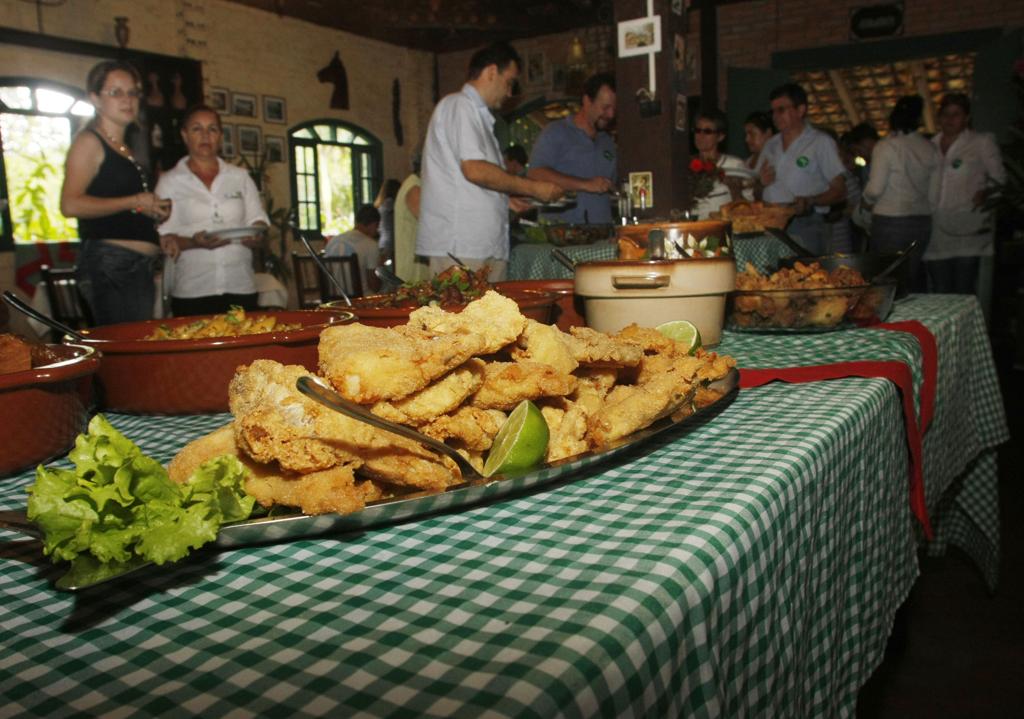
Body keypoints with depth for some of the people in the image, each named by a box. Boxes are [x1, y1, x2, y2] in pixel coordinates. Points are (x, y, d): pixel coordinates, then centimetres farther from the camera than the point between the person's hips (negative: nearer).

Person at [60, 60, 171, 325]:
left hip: (141, 266, 9)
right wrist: (136, 202, -11)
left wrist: (157, 211, 11)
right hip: (111, 263, -8)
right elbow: (70, 205, -15)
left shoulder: (126, 149, 23)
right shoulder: (89, 142, -1)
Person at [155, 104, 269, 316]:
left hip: (241, 286, 2)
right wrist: (194, 242, -17)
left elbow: (258, 220, 14)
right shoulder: (169, 182, 8)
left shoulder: (240, 177, 16)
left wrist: (255, 235, -9)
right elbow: (163, 239, 3)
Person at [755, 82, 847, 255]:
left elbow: (840, 191, -3)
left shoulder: (821, 142, 2)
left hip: (805, 228, -4)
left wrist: (810, 201, -21)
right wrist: (761, 182, 0)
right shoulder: (771, 145, 17)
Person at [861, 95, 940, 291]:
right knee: (913, 279, 11)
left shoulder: (885, 146, -10)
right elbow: (934, 195, 8)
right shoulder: (930, 149, 6)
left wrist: (866, 200, 7)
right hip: (922, 222, 5)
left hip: (890, 222, -5)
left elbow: (875, 189, -13)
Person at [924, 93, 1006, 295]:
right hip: (936, 231, 3)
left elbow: (999, 178, 7)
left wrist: (985, 193, -12)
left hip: (967, 231, -3)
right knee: (939, 292, 2)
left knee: (964, 291, -6)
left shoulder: (982, 142, 7)